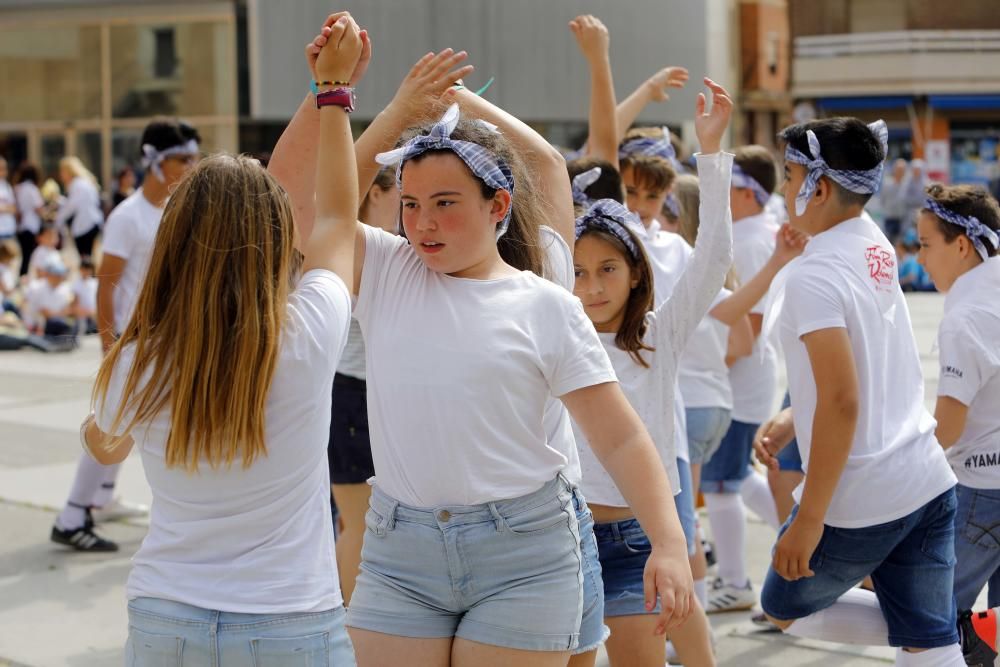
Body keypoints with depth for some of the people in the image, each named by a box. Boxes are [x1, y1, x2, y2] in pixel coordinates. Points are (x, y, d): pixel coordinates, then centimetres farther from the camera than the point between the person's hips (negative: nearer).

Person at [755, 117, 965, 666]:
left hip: (861, 500, -7)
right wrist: (791, 422, 20)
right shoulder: (876, 248, 7)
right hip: (928, 482, 8)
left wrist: (808, 520, -20)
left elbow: (842, 403, -24)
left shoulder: (815, 276, -18)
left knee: (785, 609, 16)